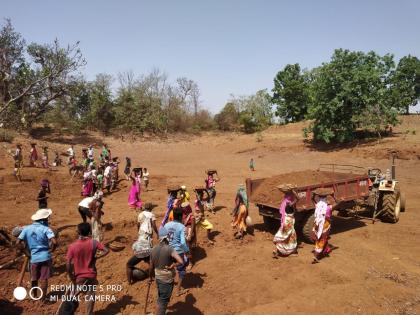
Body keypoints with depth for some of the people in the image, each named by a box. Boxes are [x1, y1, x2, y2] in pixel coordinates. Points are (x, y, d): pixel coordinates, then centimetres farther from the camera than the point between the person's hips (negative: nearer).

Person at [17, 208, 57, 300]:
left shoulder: (26, 228, -1)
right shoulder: (45, 229, -14)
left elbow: (19, 242, -1)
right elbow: (54, 242, -26)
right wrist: (51, 250, -7)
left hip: (33, 257, 4)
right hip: (45, 257, -4)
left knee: (34, 278, 22)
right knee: (44, 278, 5)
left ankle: (34, 296, 38)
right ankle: (43, 298, 10)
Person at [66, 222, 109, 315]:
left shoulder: (72, 246, -14)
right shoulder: (93, 243, -11)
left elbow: (68, 265, -14)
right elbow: (106, 250, -13)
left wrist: (72, 279, -3)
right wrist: (96, 257, -2)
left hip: (79, 276, -1)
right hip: (91, 275, 1)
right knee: (90, 296, 16)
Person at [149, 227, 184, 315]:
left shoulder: (154, 249, -4)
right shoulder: (169, 249, -23)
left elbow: (151, 267, 5)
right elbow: (181, 262, -34)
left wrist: (151, 277, 21)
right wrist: (172, 266, -18)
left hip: (158, 278, 6)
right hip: (167, 280, -6)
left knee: (159, 299, 25)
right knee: (163, 301, 9)